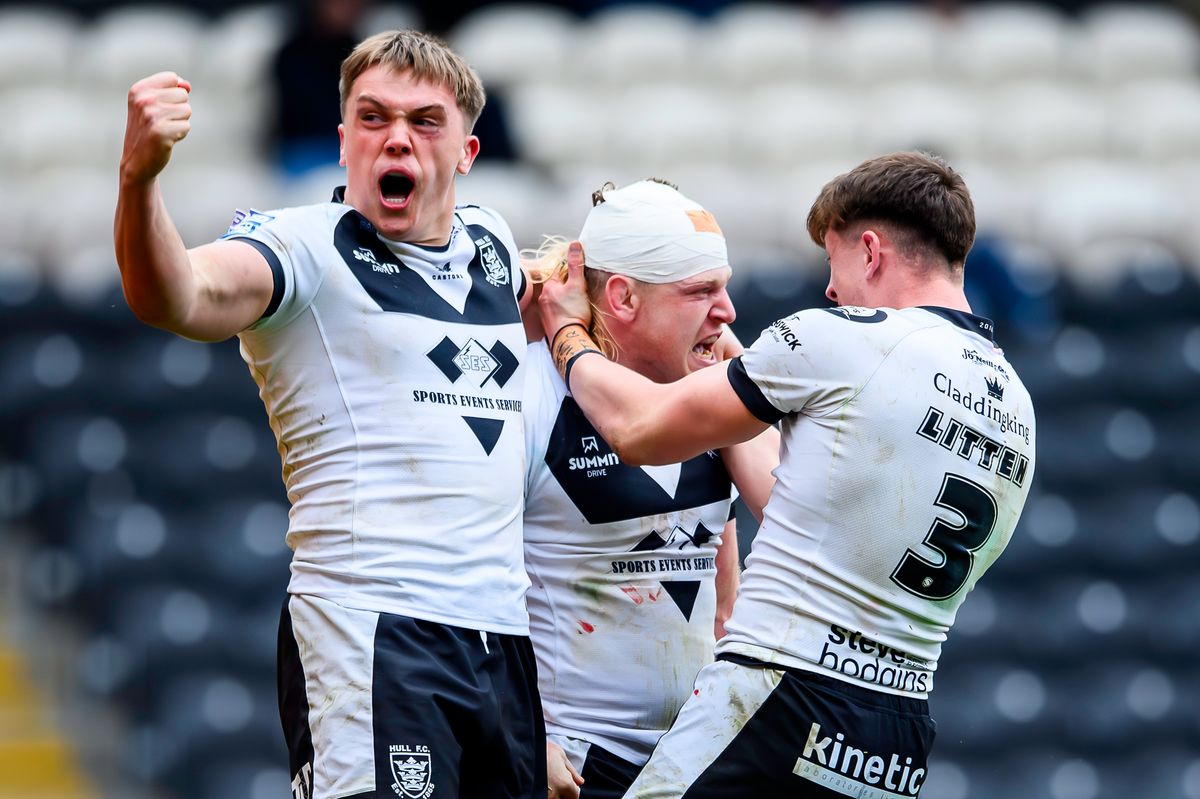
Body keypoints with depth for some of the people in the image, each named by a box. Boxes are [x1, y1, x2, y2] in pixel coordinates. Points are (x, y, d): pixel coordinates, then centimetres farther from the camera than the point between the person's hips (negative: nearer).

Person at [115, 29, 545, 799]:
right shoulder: (307, 247, -3)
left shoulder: (490, 243, 17)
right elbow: (180, 298, -26)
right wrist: (141, 178, -42)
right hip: (372, 639, -7)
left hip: (503, 637, 7)